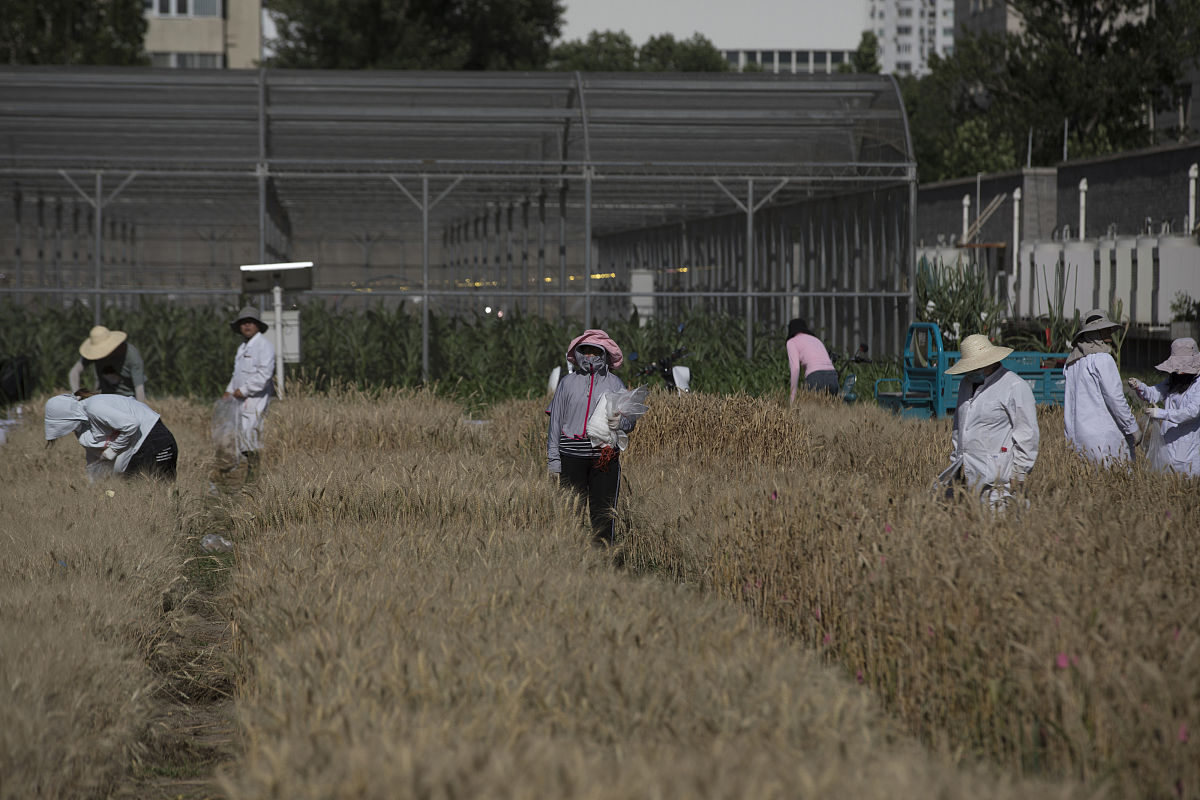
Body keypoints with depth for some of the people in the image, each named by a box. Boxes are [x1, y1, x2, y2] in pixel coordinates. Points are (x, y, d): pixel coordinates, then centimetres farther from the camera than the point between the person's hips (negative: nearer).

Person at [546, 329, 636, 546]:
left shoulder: (615, 384, 8)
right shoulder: (568, 382, 9)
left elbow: (630, 420, 9)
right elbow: (556, 421, 10)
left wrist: (620, 422, -16)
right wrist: (553, 459, 6)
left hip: (605, 457, -1)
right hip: (572, 455, 1)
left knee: (603, 511, -2)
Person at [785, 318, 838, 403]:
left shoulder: (792, 342, 11)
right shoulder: (816, 340, 31)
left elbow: (795, 368, -4)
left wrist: (792, 394, -2)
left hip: (816, 379, -6)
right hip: (833, 378, 6)